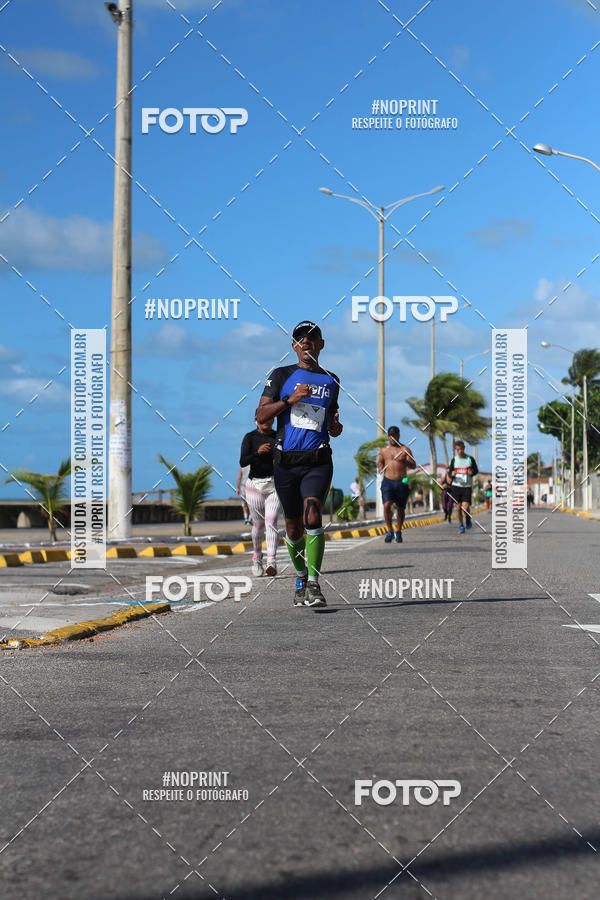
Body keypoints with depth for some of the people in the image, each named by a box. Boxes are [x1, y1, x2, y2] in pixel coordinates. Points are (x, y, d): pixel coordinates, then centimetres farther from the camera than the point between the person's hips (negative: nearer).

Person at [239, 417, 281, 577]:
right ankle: (257, 557, 36)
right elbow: (243, 462, -16)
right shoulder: (250, 437, -3)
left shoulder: (279, 436, 5)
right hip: (255, 485, -1)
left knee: (271, 522, -16)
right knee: (258, 525, 9)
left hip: (276, 485, 1)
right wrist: (258, 452, -31)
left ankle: (271, 563, -26)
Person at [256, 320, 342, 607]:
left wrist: (336, 426, 3)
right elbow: (261, 416, -1)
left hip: (318, 461, 0)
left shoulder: (331, 380, 15)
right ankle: (300, 577, 28)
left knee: (312, 516, -20)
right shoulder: (281, 376, 6)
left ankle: (314, 584, -19)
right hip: (286, 460, 0)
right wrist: (289, 400, -14)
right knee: (293, 525, 7)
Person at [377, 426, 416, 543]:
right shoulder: (384, 450, 12)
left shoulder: (404, 450, 4)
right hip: (388, 482, 1)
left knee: (400, 508, 6)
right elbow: (379, 463, 27)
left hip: (401, 482, -1)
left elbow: (413, 466, -2)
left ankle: (398, 532, 23)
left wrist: (404, 461, -20)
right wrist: (381, 468, 6)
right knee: (387, 505, -17)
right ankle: (390, 531, -7)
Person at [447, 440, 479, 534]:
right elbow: (449, 472, 9)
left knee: (465, 506, -14)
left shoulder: (470, 459, 1)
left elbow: (476, 470, 9)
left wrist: (472, 472, -13)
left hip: (467, 486, -2)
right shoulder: (454, 460, 4)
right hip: (456, 486, 2)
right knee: (458, 507, 4)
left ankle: (468, 519, 16)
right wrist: (452, 474, -14)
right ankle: (461, 525, 19)